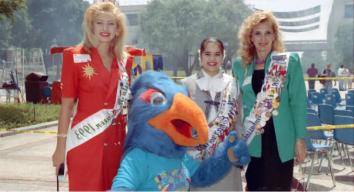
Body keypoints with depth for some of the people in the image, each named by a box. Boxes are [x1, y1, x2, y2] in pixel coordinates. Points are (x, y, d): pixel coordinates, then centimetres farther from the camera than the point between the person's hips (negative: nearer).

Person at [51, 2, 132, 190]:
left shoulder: (125, 60, 8)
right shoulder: (74, 56, -3)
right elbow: (67, 105, -3)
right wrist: (61, 146, -5)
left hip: (116, 140, 4)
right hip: (85, 140, -4)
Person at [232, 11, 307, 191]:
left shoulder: (290, 62, -4)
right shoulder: (240, 64, 5)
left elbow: (298, 102, -5)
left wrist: (300, 138, -7)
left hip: (280, 139, -3)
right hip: (253, 141, 3)